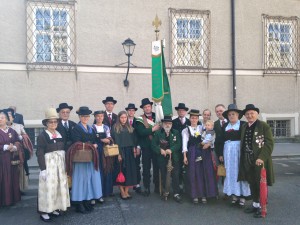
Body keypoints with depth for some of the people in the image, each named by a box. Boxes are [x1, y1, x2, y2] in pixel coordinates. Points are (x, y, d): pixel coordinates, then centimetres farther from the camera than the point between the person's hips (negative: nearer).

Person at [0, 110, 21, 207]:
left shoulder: (12, 131, 9)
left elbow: (18, 143, 7)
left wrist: (14, 148, -11)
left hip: (11, 160, 3)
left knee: (12, 179, 7)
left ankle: (12, 198, 17)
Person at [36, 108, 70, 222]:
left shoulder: (60, 134, 9)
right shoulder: (42, 135, -8)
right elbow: (39, 153, -12)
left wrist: (65, 164, 8)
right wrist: (43, 169, -17)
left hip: (60, 164, 6)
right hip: (49, 164, -6)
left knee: (60, 185, 10)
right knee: (48, 186, -3)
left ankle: (54, 208, 23)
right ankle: (44, 211, 8)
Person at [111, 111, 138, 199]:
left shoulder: (130, 128, 11)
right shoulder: (115, 128, -3)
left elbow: (133, 139, 12)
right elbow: (116, 141, -9)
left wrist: (134, 149, 0)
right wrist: (118, 153, -16)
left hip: (130, 152, 5)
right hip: (120, 151, -4)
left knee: (129, 171, 5)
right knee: (121, 171, 1)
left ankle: (126, 191, 15)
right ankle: (122, 192, 11)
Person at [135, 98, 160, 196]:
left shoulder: (157, 117, 8)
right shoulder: (140, 120, -1)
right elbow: (141, 132, -14)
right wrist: (153, 130, -17)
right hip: (146, 147, -2)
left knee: (157, 167, 8)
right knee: (146, 168, 5)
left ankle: (157, 187, 21)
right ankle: (146, 188, 15)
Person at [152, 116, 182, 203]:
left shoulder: (176, 133, 5)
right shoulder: (157, 133, 2)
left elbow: (178, 144, -3)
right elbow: (153, 144, -2)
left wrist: (171, 150, -19)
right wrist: (160, 150, -18)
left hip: (174, 157, 0)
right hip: (162, 157, 0)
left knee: (175, 175, -4)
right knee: (163, 175, 8)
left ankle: (176, 193, 5)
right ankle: (165, 191, 26)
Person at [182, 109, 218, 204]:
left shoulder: (202, 128, 9)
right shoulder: (186, 130, 5)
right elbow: (185, 143, 0)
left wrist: (208, 143, -16)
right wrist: (185, 156, -6)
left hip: (203, 152, 1)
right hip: (192, 153, -1)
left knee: (205, 173, 2)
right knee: (193, 174, 1)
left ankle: (204, 194, 13)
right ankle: (195, 195, 12)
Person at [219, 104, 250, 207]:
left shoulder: (243, 124, -1)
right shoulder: (225, 126, 12)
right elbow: (222, 140, 11)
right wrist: (221, 154, 7)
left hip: (240, 151, -4)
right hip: (228, 151, 4)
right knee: (230, 172, 5)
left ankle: (242, 196, 8)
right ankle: (234, 195, 13)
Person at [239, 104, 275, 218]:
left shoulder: (264, 125, -9)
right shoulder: (244, 127, 10)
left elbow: (269, 143, -14)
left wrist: (262, 158, -22)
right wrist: (243, 159, 7)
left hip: (260, 160, -6)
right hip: (248, 161, 6)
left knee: (261, 184, 4)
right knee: (252, 183, 16)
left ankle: (262, 207, 18)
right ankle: (255, 204, 31)